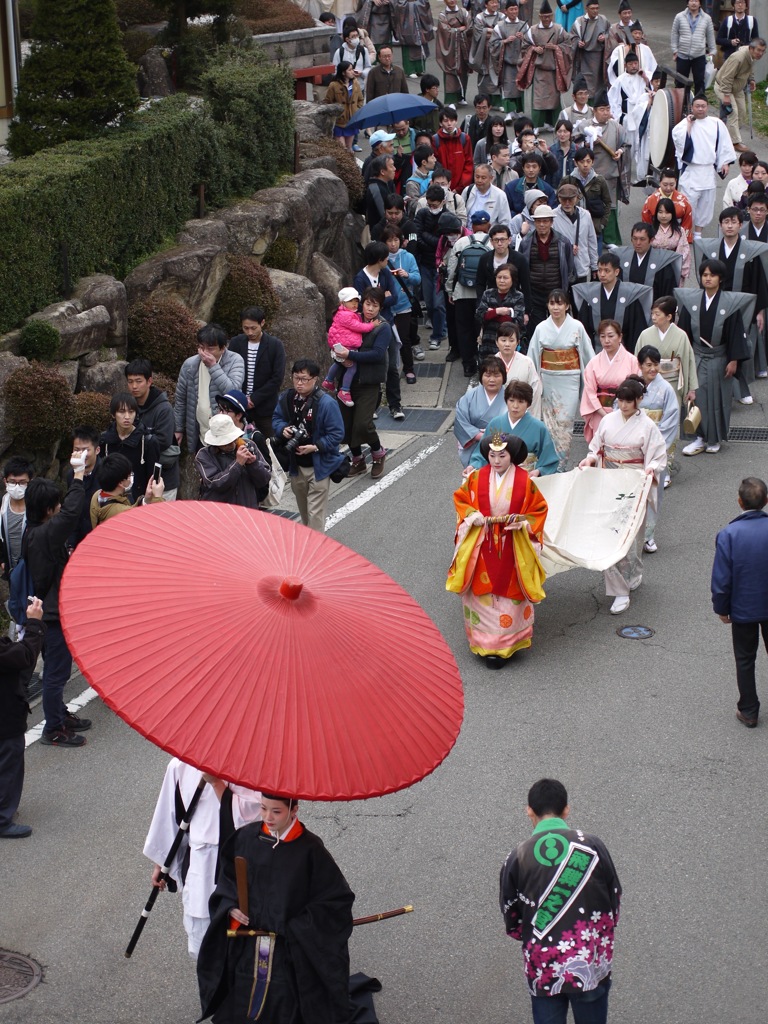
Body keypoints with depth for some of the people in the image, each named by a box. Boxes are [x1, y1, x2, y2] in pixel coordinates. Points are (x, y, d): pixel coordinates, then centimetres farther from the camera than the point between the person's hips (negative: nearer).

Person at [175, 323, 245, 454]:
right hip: (201, 438, 3)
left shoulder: (235, 361, -10)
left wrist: (213, 366, -24)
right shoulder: (189, 365, -2)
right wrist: (178, 428, 11)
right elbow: (180, 400, 9)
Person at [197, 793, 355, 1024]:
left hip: (290, 950, -3)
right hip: (245, 948, 4)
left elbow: (337, 897, -10)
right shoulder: (246, 837, -4)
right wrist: (230, 906, -6)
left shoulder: (309, 849, -14)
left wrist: (298, 927, -11)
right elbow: (227, 875, 12)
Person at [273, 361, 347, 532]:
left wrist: (315, 447, -24)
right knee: (303, 510, 24)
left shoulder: (326, 403, -20)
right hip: (295, 465, 6)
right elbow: (276, 419, 12)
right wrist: (283, 429, -10)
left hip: (318, 466, -6)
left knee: (315, 514, -5)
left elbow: (336, 434, -16)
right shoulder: (286, 398, -3)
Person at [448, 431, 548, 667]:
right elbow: (460, 499, 8)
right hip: (482, 548, 1)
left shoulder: (524, 481, -9)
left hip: (513, 549, -1)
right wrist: (471, 515, -10)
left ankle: (504, 645, 14)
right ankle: (485, 644, 16)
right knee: (482, 593, 4)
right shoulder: (477, 478, -5)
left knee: (509, 596, 5)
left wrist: (523, 523, -16)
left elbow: (539, 509, 0)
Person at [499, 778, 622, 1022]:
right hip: (591, 966, 0)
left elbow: (511, 922, 2)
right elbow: (614, 901, 4)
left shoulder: (518, 857, -5)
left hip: (542, 969, 0)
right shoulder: (593, 846, -5)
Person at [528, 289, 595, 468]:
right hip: (548, 380, 2)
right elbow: (533, 357, 5)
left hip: (569, 381, -2)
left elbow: (588, 355, 1)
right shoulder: (541, 328, 1)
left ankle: (560, 465, 2)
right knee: (550, 423, 6)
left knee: (565, 422, -4)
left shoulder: (577, 327, -4)